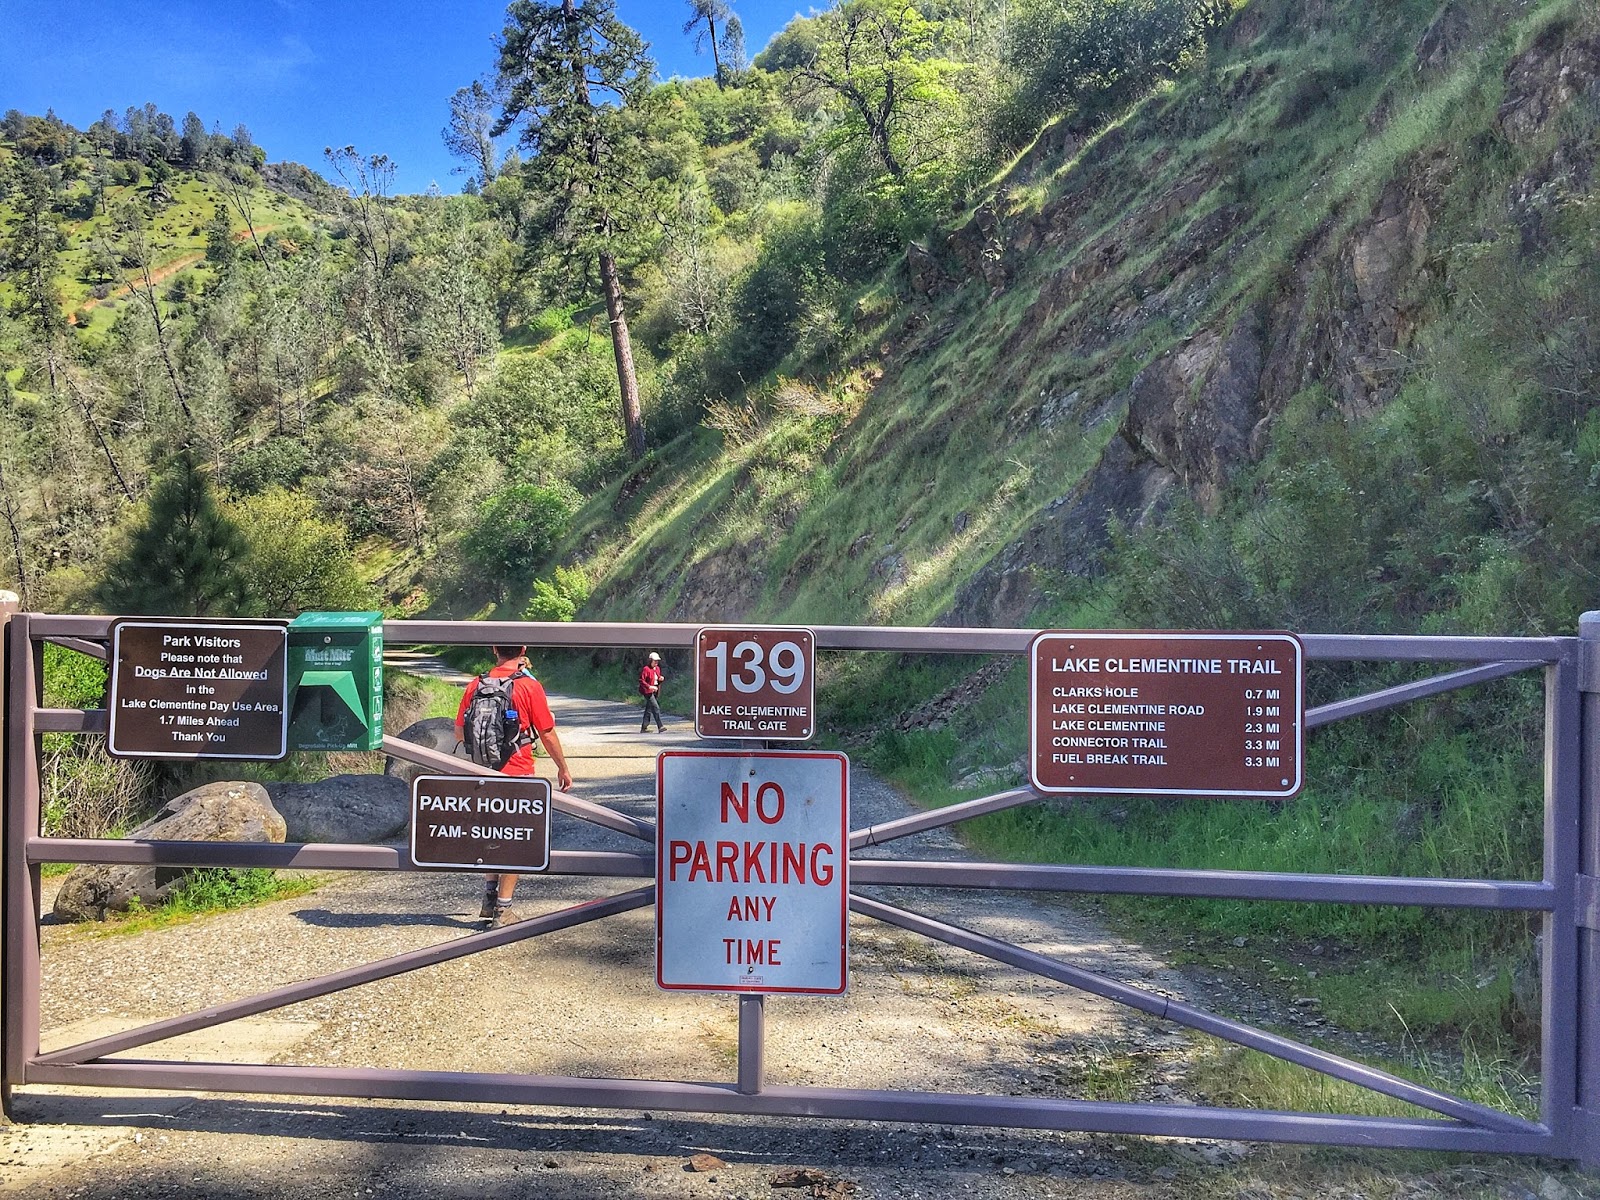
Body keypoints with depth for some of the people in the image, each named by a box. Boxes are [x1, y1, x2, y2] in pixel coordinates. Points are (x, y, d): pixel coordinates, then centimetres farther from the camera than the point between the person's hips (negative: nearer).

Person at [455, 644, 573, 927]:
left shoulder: (475, 686, 0)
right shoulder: (529, 686, -10)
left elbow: (459, 733, 6)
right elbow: (548, 734, -7)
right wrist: (563, 768, 6)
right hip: (517, 775, -4)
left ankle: (489, 898, 25)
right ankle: (502, 909, 8)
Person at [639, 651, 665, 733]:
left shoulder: (657, 668, 13)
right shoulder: (646, 669, -13)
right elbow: (641, 680, -15)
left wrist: (661, 678, 3)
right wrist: (650, 687, -23)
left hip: (655, 692, 9)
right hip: (648, 692, -9)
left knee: (649, 709, 12)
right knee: (656, 708, -15)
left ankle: (644, 727, 17)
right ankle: (660, 727, -16)